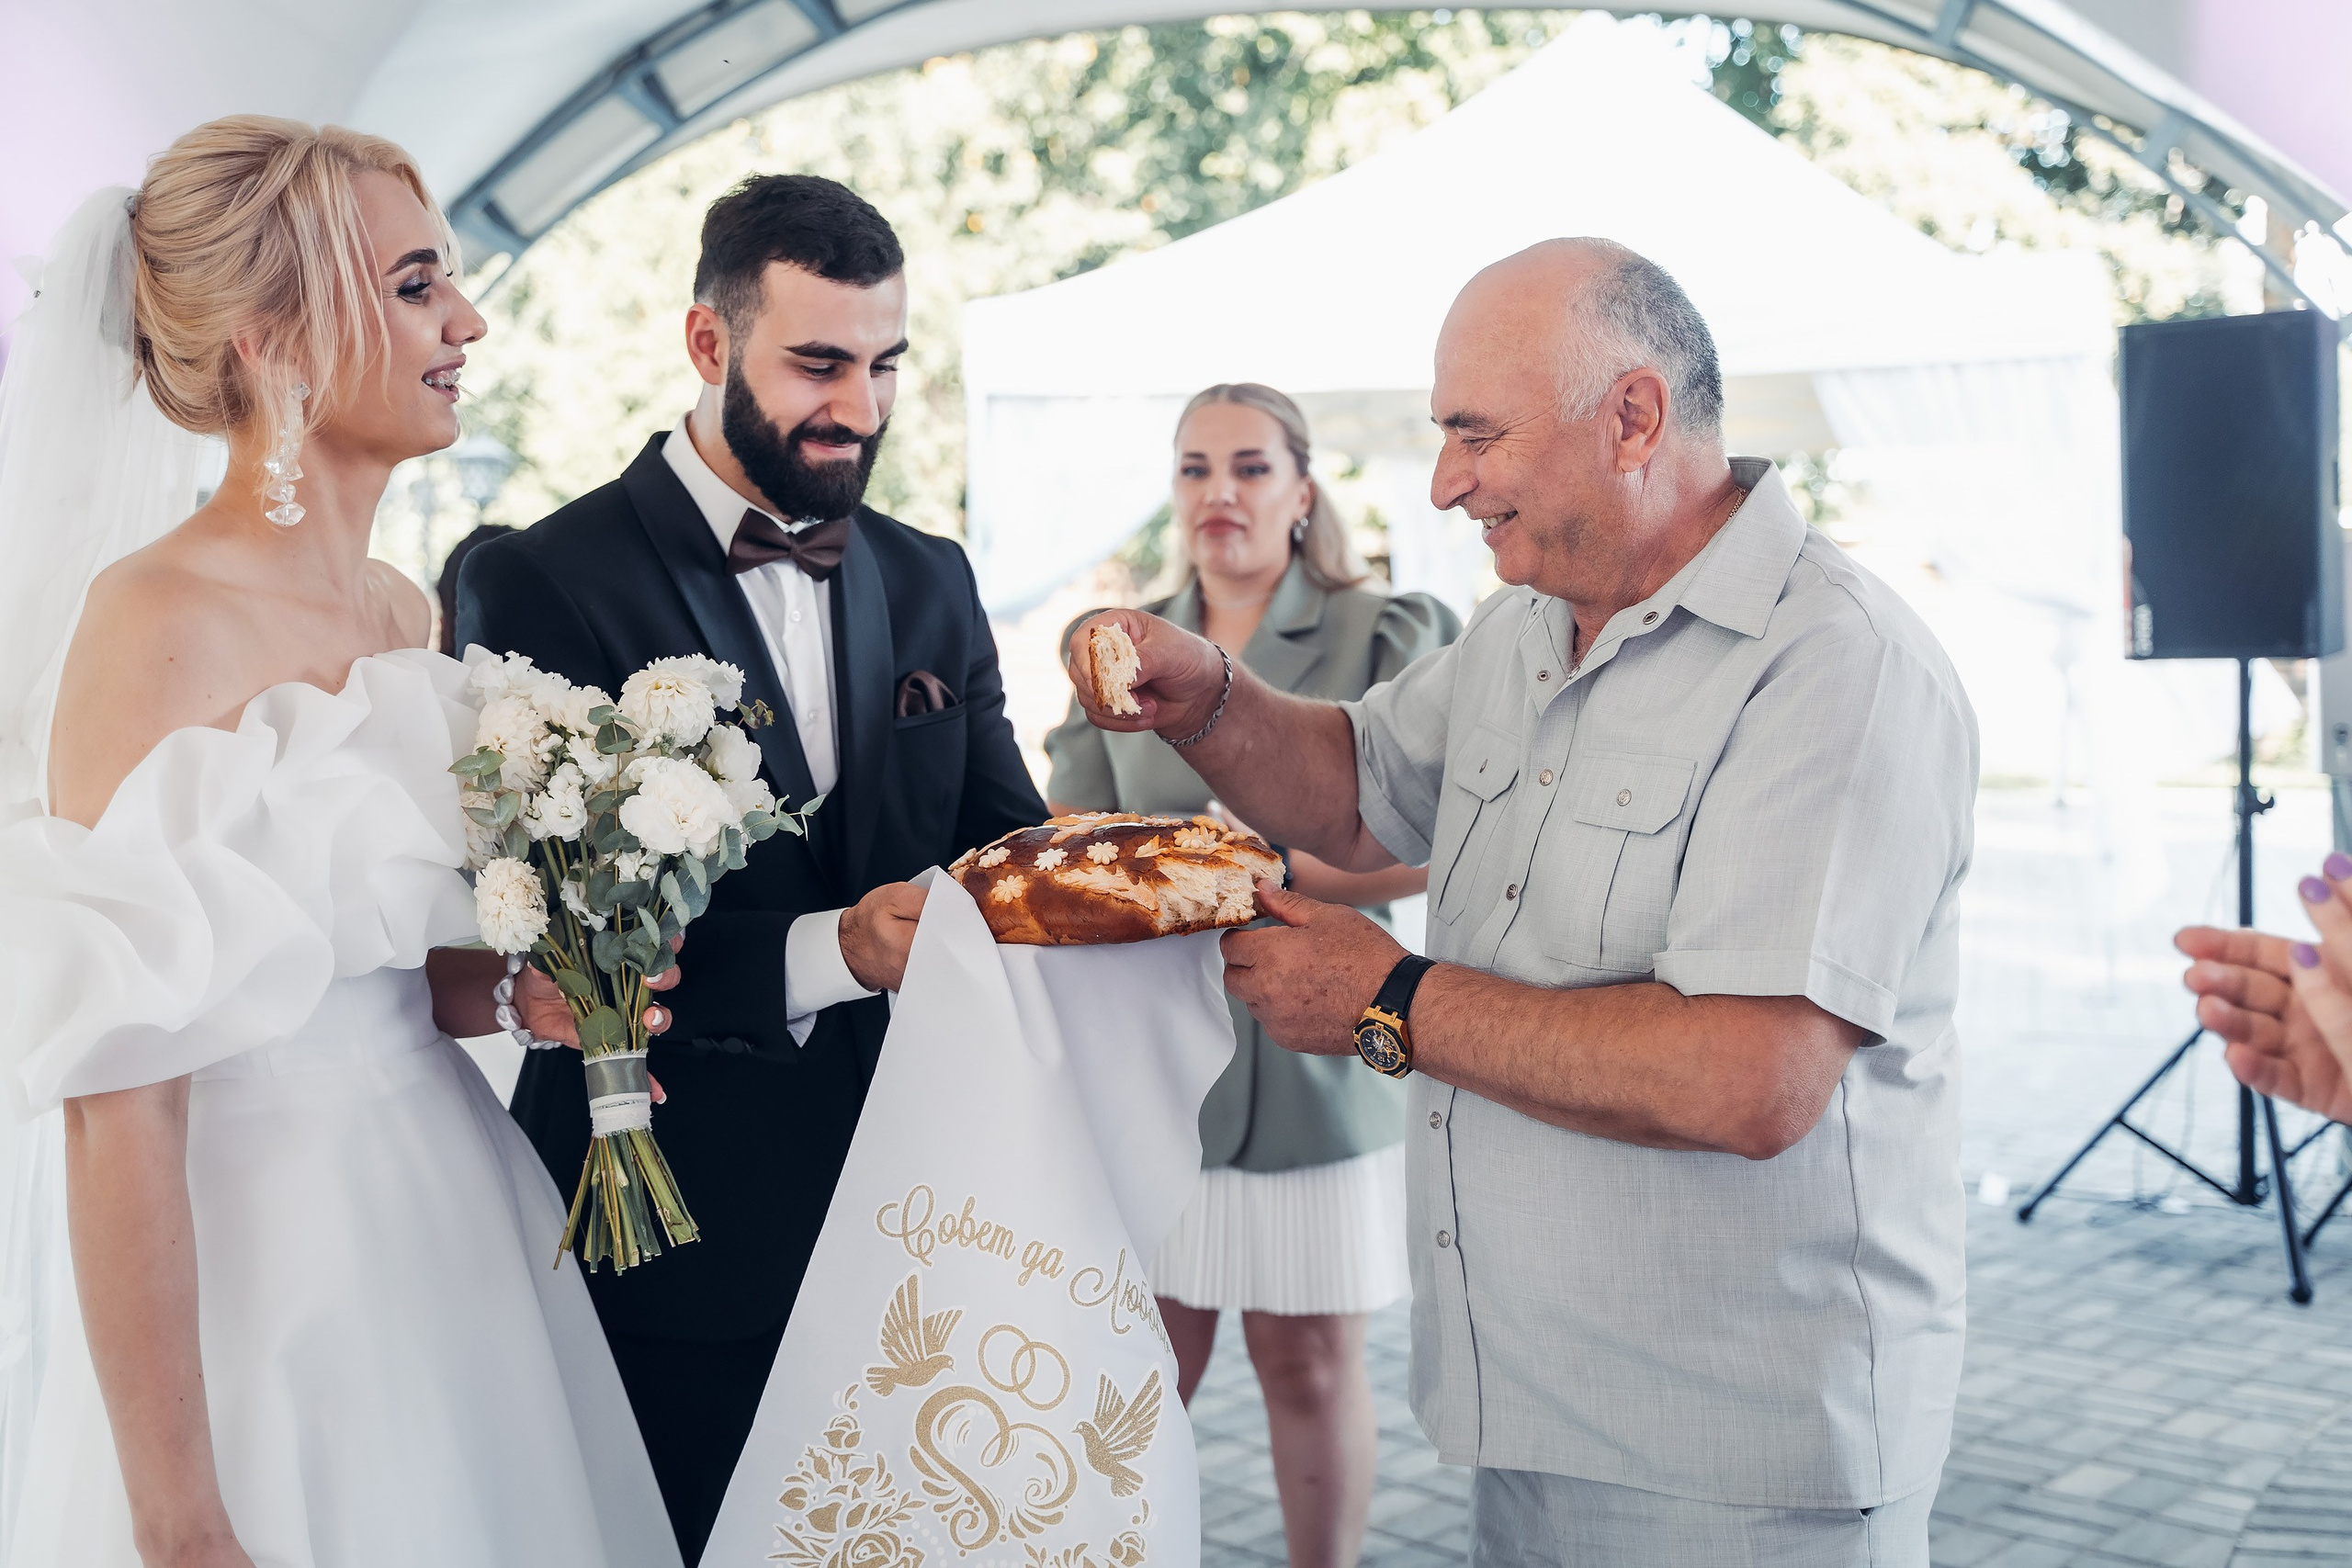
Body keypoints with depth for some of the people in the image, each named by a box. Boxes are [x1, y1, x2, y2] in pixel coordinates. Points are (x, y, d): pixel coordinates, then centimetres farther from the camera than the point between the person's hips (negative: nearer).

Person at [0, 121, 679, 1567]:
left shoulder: (410, 614, 5)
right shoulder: (158, 617, -18)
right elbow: (117, 1107, -21)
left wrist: (511, 995, -4)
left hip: (456, 1221, 8)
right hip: (268, 1272, -7)